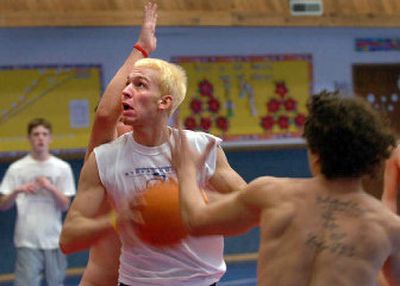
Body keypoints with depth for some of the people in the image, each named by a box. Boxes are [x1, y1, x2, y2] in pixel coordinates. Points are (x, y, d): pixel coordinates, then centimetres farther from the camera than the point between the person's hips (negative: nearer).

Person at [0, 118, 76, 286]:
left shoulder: (62, 167, 2)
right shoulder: (16, 168, -1)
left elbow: (65, 206, -2)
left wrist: (50, 188, -19)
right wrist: (17, 191, -21)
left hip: (54, 240, 2)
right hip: (27, 241, -2)